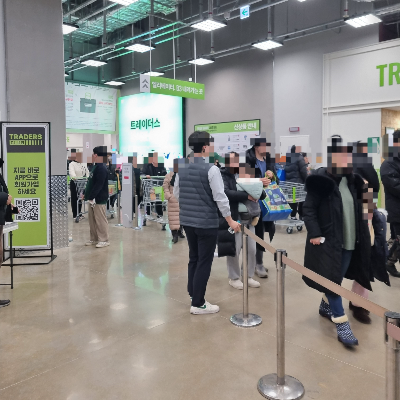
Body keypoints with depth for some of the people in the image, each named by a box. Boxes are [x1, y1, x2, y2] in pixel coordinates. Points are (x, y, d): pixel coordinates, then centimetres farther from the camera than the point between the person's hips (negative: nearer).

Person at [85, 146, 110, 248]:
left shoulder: (101, 168, -15)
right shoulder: (96, 167, 16)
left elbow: (99, 185, -21)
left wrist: (92, 197, -22)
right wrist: (86, 194, 19)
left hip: (99, 199, -10)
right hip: (93, 199, 10)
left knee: (100, 220, -4)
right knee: (92, 220, 13)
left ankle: (104, 240, 4)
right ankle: (94, 239, 22)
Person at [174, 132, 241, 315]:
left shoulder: (182, 168, 5)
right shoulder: (211, 169, -15)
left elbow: (176, 193, 12)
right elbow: (220, 197, -16)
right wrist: (230, 220, -7)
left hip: (187, 220, 7)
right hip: (206, 222, -7)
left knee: (193, 258, 18)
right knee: (204, 262, 3)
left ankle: (193, 294, 29)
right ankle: (198, 304, 11)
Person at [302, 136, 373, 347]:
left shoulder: (352, 180, 6)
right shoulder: (321, 181, -13)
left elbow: (357, 210, 13)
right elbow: (308, 210, -13)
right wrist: (315, 234, -19)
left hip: (349, 241, 7)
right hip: (327, 241, -6)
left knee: (337, 278, 18)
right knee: (332, 280, -2)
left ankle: (325, 305, 41)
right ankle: (342, 325, 6)